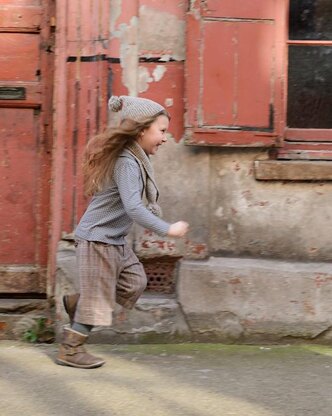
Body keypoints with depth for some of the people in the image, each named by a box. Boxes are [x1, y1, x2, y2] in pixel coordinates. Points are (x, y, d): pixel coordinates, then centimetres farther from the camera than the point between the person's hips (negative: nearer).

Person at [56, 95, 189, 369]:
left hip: (115, 241, 9)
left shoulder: (137, 160, 7)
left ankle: (75, 303, 23)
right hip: (98, 239, -9)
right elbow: (133, 207, -32)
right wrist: (167, 230, -29)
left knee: (135, 283, 13)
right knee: (97, 298, -1)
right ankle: (70, 350, 12)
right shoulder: (127, 163, -24)